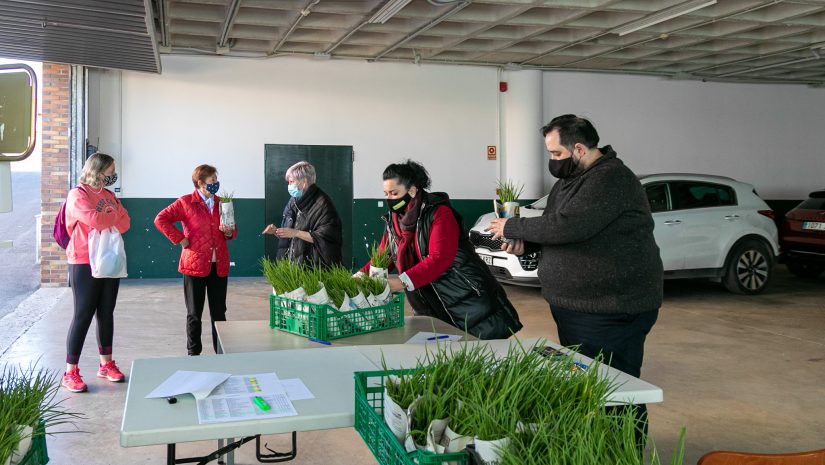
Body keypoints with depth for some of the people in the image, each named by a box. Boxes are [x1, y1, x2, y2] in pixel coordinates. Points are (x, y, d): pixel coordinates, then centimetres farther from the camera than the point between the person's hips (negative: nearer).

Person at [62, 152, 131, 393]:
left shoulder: (109, 195, 12)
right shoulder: (77, 195, -9)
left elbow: (125, 222, 4)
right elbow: (94, 219, -23)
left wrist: (104, 220, -13)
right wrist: (114, 216, -5)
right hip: (85, 264, -7)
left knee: (106, 314, 11)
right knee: (83, 315, -5)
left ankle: (106, 364, 22)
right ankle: (70, 372, 2)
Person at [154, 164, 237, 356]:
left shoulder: (221, 203, 11)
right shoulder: (186, 202, -3)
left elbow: (232, 230, 20)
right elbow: (160, 219, -8)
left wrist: (229, 232, -3)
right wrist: (180, 239, -10)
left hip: (219, 266, 4)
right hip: (195, 265, -4)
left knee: (219, 313, 7)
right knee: (194, 314, 7)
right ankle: (193, 354, 18)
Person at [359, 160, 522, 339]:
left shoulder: (439, 212, -14)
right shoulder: (392, 221, 8)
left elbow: (439, 259, -25)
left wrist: (403, 282, -33)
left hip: (468, 298, -6)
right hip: (430, 307, 7)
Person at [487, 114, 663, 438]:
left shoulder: (612, 179, -19)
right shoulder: (570, 180, 13)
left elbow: (567, 226, -29)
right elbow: (553, 226, 22)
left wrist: (512, 228, -17)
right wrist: (525, 243, 0)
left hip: (612, 311, -10)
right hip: (573, 306, 10)